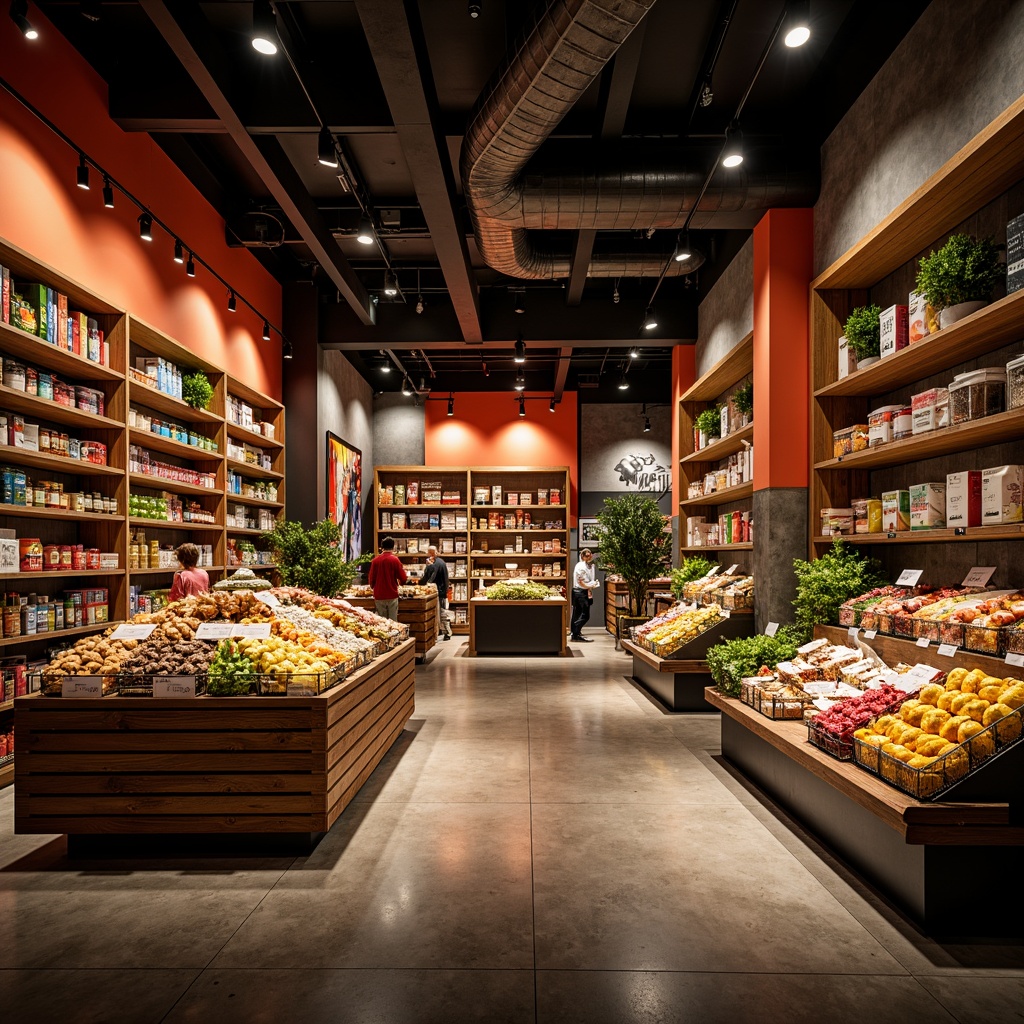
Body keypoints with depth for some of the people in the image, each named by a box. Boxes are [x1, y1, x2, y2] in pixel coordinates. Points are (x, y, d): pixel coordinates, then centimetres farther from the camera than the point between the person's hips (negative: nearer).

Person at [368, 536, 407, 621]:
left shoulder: (375, 560, 0)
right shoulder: (394, 559, -7)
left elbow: (371, 580, 5)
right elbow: (403, 579, -6)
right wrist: (399, 583, 16)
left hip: (379, 596, 3)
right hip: (392, 596, -3)